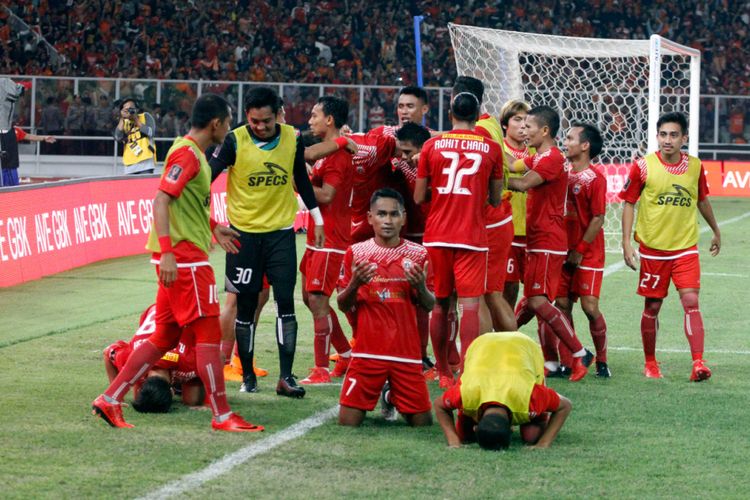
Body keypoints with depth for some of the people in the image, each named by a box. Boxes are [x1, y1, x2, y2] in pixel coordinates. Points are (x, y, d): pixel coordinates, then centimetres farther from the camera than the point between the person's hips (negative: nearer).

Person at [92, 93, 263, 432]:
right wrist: (166, 252, -27)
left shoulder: (194, 153, 16)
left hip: (180, 257, 10)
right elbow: (161, 201, -21)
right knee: (209, 332, -5)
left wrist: (214, 230, 35)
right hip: (183, 256, -10)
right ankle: (222, 416, 0)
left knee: (165, 336, 11)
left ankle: (110, 400, 11)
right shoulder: (186, 153, -14)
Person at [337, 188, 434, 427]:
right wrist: (354, 284, -15)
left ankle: (391, 396, 32)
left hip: (407, 353, 1)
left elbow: (429, 306, 8)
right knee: (347, 422, -6)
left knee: (422, 422, 2)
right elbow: (343, 305, 6)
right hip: (367, 352, -1)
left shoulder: (417, 254, 2)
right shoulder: (356, 252, 1)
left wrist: (420, 286, -14)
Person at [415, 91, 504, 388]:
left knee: (439, 304, 12)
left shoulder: (432, 146, 3)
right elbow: (495, 199, 6)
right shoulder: (491, 148, 1)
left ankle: (443, 373, 19)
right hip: (472, 236, -2)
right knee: (470, 305, -5)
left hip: (437, 235, 2)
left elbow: (419, 197, 5)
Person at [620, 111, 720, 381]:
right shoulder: (643, 166, -8)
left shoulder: (695, 166, 0)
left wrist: (716, 231, 29)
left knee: (691, 302, -12)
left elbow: (702, 200, 17)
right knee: (652, 307, 7)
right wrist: (627, 243, -8)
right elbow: (629, 204, -2)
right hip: (652, 248, -1)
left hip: (686, 248, 1)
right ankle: (650, 363, 24)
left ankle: (698, 363, -15)